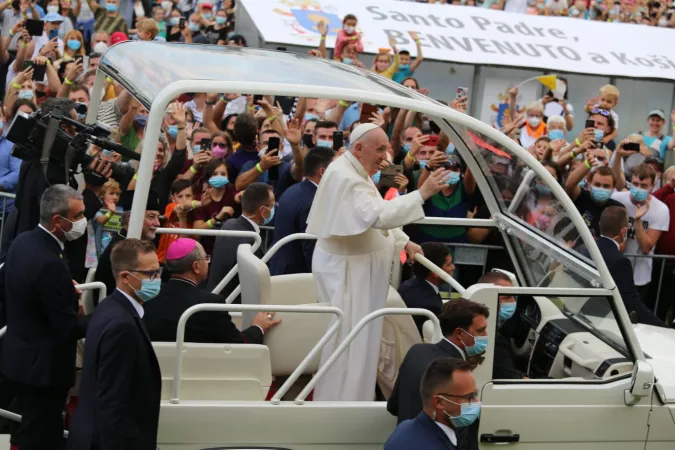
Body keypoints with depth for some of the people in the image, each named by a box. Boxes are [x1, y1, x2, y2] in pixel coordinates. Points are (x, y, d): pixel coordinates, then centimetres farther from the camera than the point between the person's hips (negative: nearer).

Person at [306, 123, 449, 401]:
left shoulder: (356, 172, 11)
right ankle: (341, 402, 4)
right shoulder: (345, 177, -24)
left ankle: (352, 394, 27)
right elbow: (378, 216, -36)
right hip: (346, 269, -11)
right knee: (350, 339, -5)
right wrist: (422, 194, -35)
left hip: (357, 266, 11)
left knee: (359, 336, 17)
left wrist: (404, 243, 8)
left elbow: (376, 214, 19)